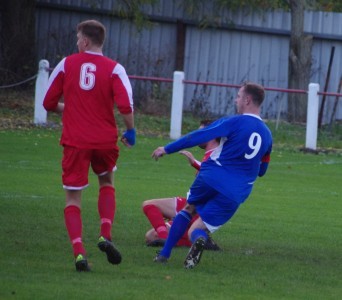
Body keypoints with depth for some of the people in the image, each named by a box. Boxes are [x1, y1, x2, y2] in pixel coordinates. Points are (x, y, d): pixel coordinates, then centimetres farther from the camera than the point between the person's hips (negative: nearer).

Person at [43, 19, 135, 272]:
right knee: (107, 183, 27)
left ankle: (79, 252, -12)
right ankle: (106, 235, 7)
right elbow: (125, 106, -15)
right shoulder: (114, 69, -3)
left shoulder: (66, 64, 0)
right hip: (105, 140, 1)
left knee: (73, 198, 6)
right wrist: (130, 131, 1)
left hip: (75, 141, -1)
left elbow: (49, 103, 6)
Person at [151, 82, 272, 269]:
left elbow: (199, 136, -5)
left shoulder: (234, 122, -3)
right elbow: (261, 171, 24)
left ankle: (164, 254, 19)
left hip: (211, 177, -3)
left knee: (188, 210, 27)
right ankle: (198, 239, -31)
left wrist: (167, 149, 1)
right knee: (197, 230, 8)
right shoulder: (267, 135, 13)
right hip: (235, 195, 3)